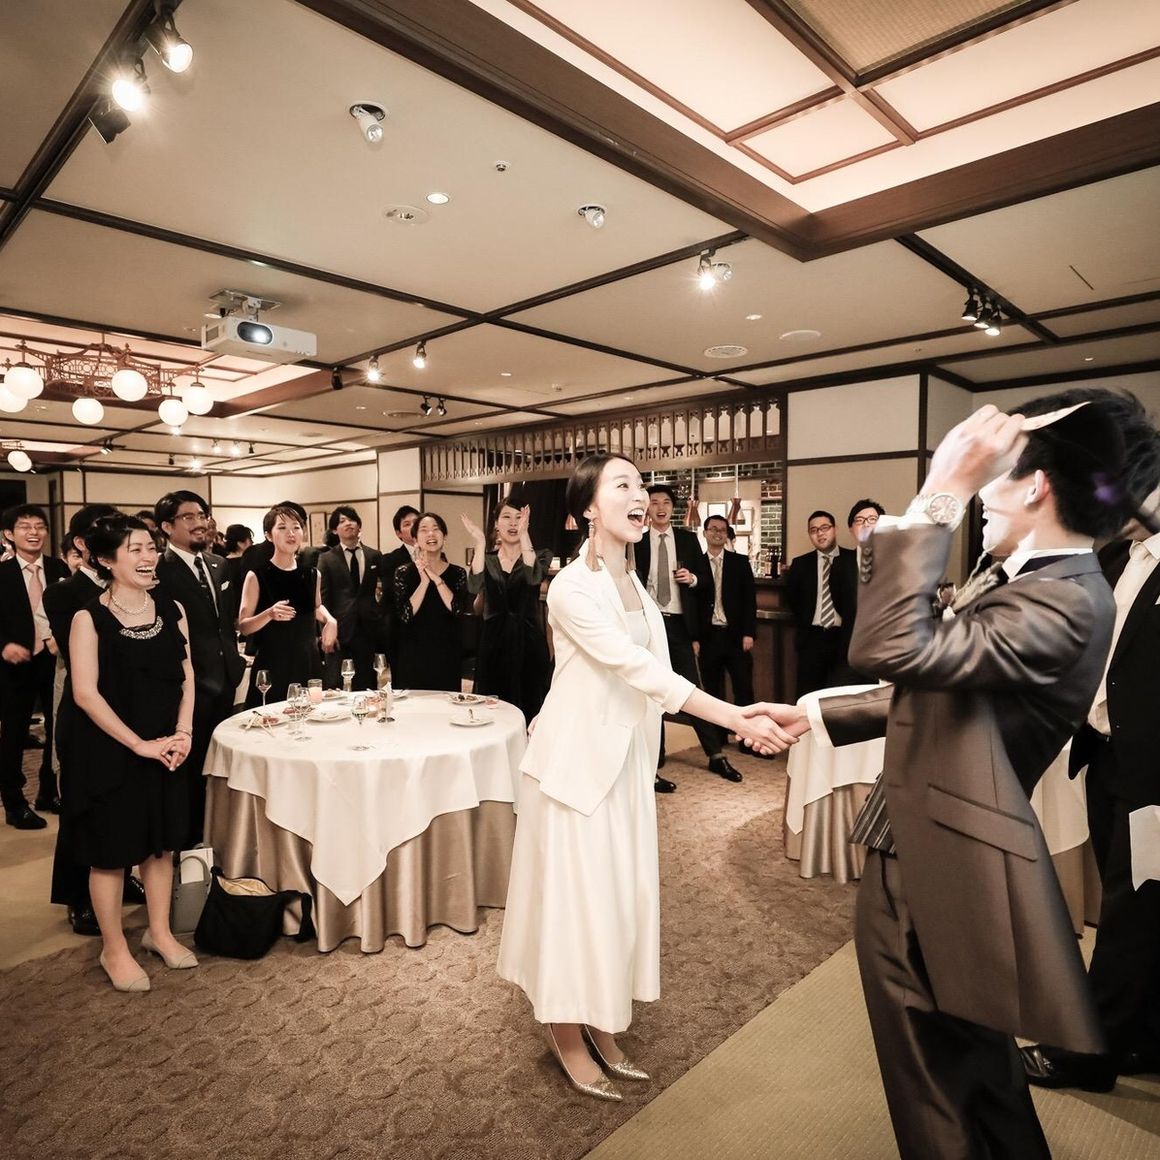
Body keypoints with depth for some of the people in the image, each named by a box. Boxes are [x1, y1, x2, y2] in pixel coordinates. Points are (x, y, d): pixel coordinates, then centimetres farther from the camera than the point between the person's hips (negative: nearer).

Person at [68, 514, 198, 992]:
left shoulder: (171, 609, 2)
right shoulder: (89, 618, -11)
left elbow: (186, 675, 4)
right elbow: (86, 693, -15)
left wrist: (183, 732, -8)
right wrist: (139, 744, -18)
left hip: (167, 749, 5)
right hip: (109, 753, -4)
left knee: (161, 842, 15)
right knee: (111, 850, 9)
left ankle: (159, 932, 33)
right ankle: (114, 949, 27)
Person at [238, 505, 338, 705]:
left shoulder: (313, 575, 5)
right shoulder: (257, 576, -6)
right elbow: (243, 627, -7)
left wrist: (330, 620, 5)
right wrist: (269, 614, -24)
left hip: (309, 664, 4)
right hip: (272, 668, -4)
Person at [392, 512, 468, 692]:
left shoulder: (457, 573, 4)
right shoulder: (403, 573, 2)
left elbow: (458, 609, -11)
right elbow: (404, 615, -10)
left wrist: (436, 578, -14)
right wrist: (424, 581, -12)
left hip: (447, 655, 1)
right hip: (413, 656, -1)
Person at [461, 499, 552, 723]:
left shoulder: (540, 555, 4)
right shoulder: (487, 558, 8)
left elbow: (534, 577, -20)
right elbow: (474, 587, -13)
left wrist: (524, 535, -27)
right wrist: (480, 543, -17)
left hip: (528, 642, -1)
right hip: (494, 642, 2)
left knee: (527, 711, 1)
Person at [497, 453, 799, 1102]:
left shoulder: (633, 584, 5)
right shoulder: (573, 588, -21)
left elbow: (649, 674, 5)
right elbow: (643, 672, -28)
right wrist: (739, 720, -33)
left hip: (626, 761, 8)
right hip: (577, 760, -7)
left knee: (621, 891, 16)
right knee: (576, 892, 6)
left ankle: (601, 1026, 35)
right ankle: (567, 1034, 28)